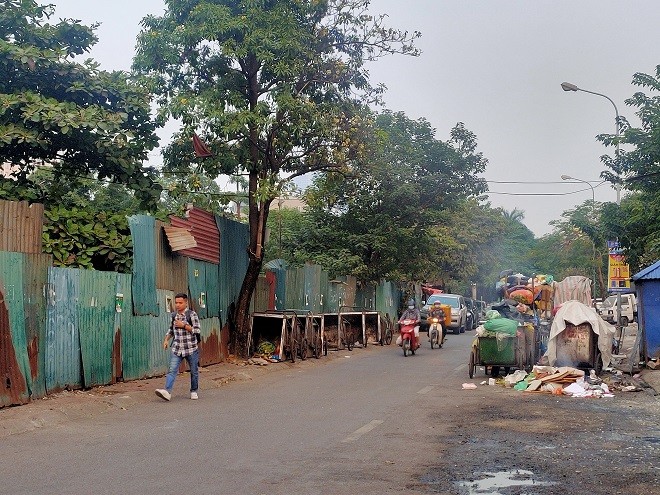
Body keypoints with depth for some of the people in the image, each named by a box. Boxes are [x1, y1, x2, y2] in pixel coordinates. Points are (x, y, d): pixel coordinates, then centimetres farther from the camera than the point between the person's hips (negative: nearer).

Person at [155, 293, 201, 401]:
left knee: (194, 371, 9)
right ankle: (167, 392, -24)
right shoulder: (174, 315, 9)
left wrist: (184, 325, -16)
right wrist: (166, 340, 8)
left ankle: (193, 391, 26)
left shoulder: (192, 314, -7)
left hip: (191, 348, -3)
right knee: (172, 370, -12)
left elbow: (197, 330, -13)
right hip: (177, 348, 3)